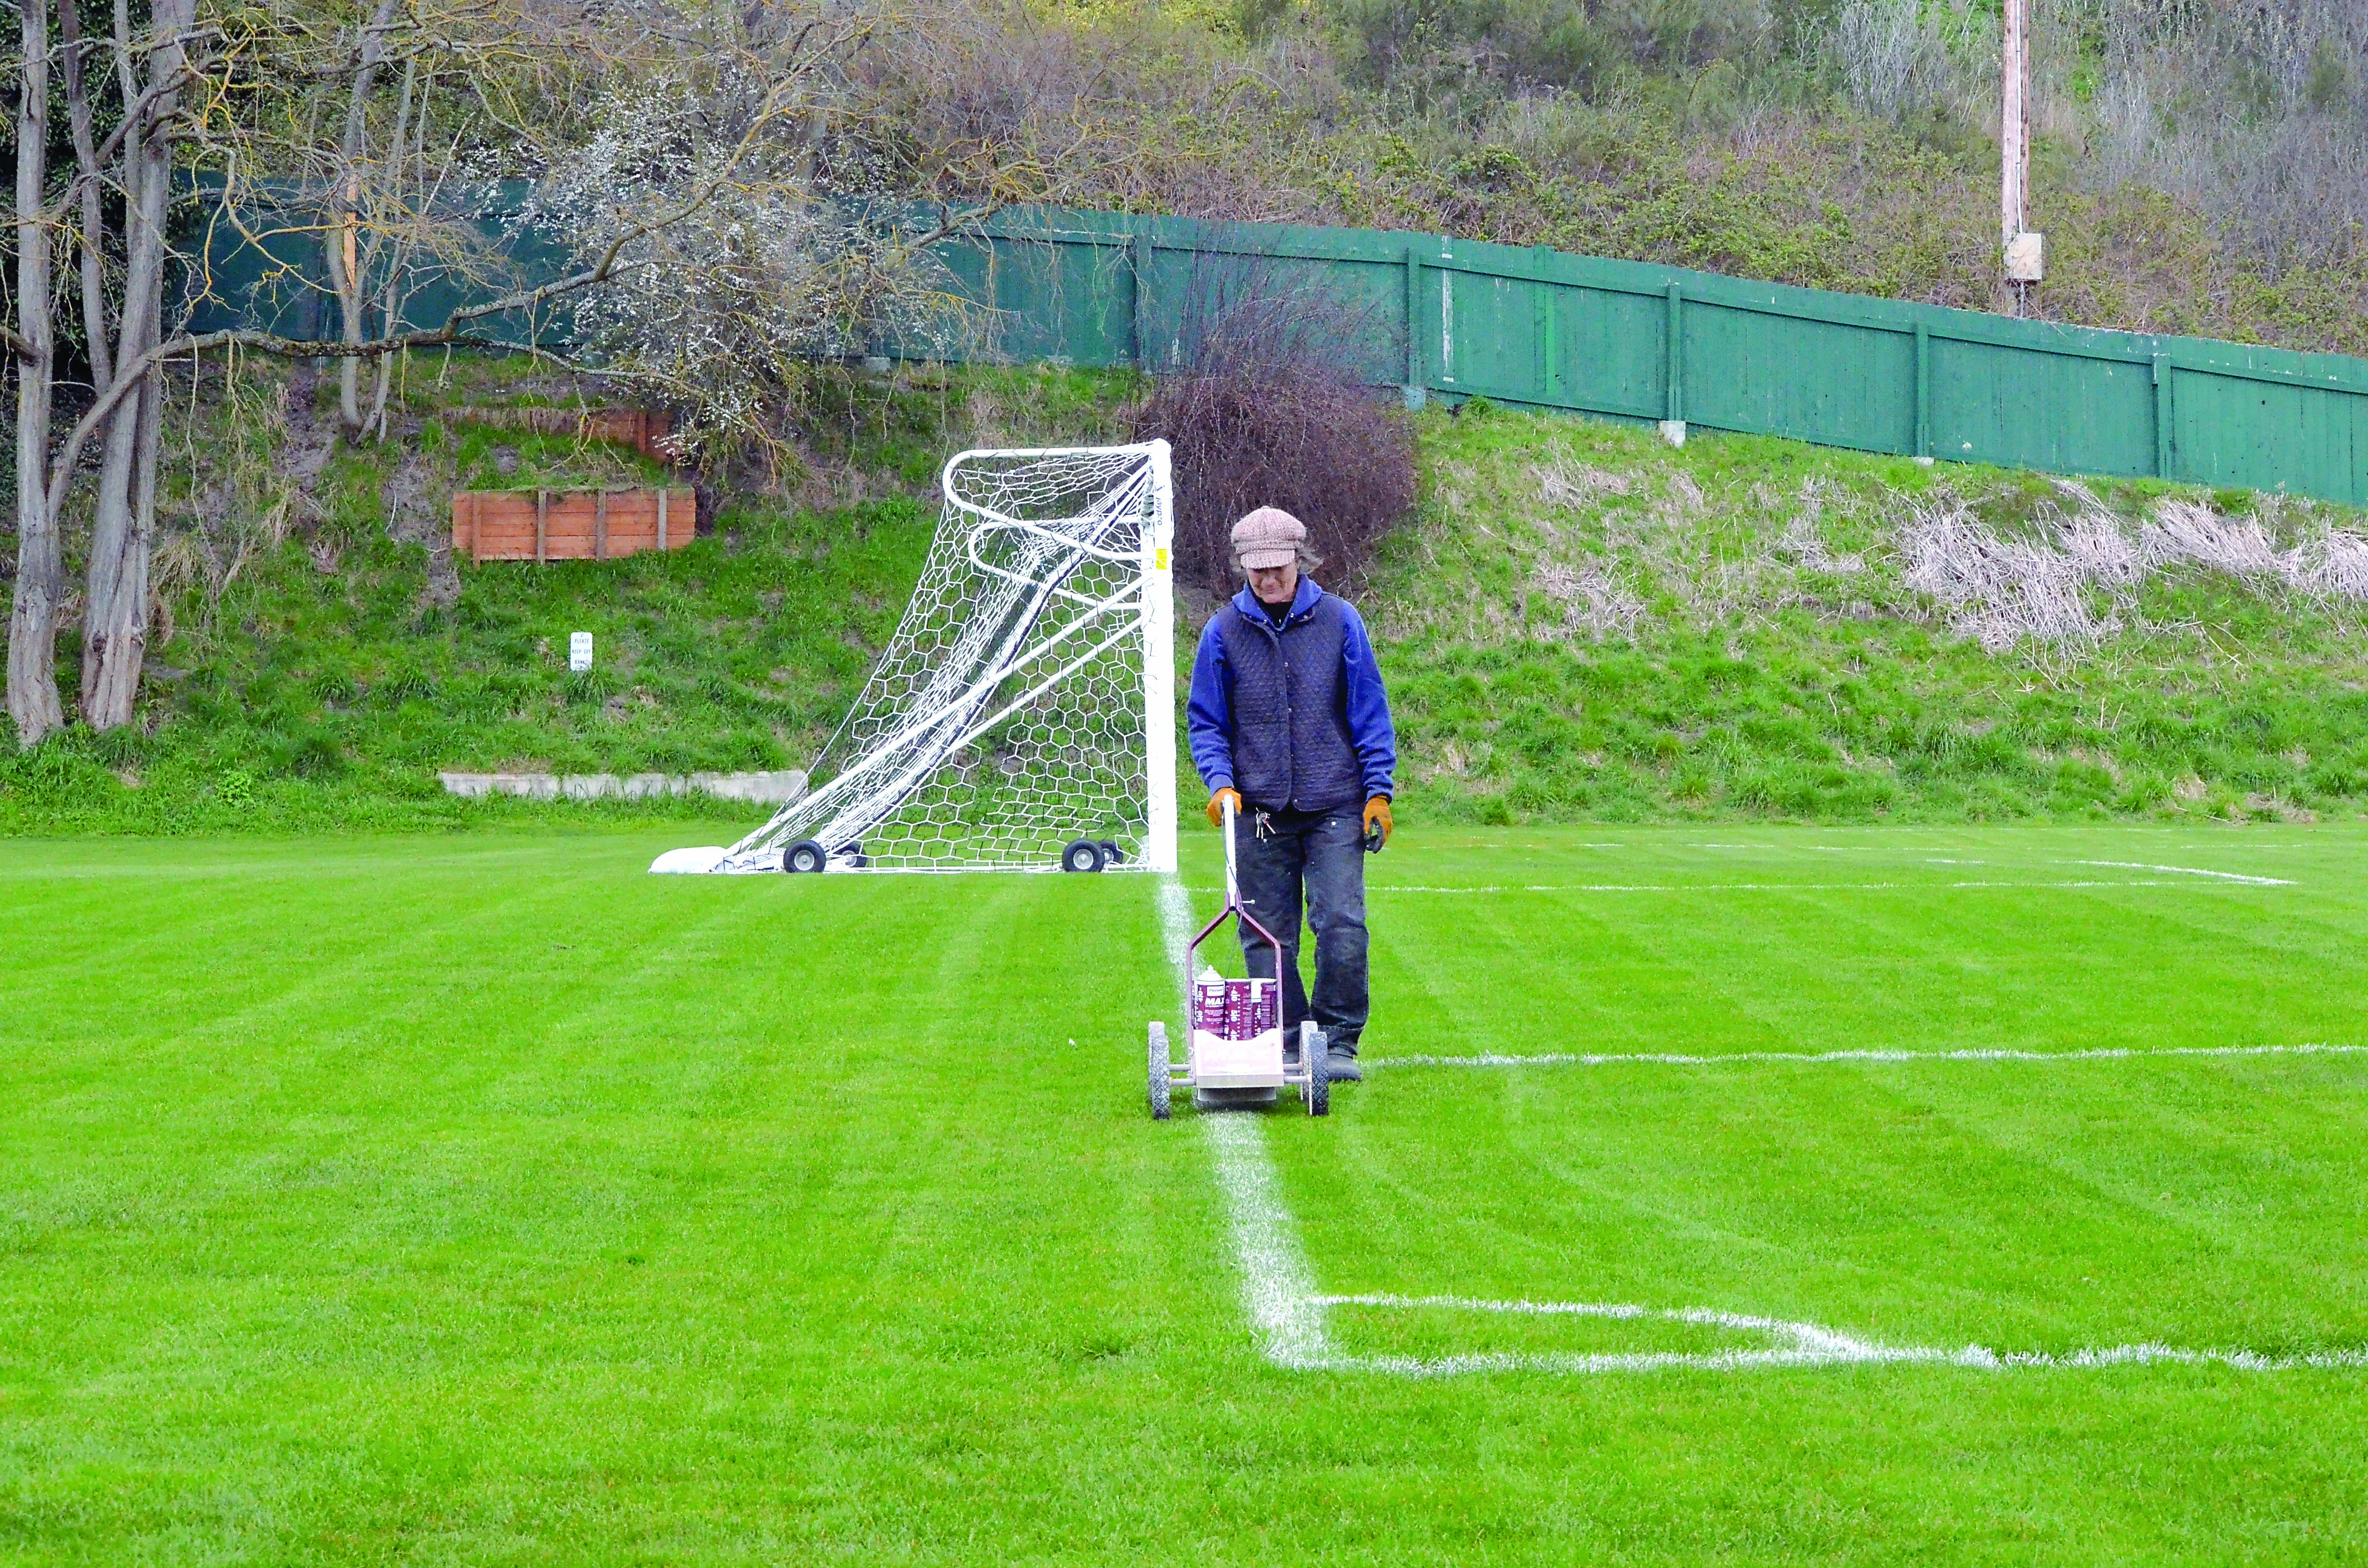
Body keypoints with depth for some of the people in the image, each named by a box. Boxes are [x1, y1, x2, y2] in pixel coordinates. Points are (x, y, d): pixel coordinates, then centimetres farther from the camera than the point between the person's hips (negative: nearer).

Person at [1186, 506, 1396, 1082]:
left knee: (1342, 926, -9)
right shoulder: (1223, 632, 4)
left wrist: (1378, 792, 2)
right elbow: (1205, 720, 9)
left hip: (1334, 807, -1)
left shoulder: (1339, 621, 3)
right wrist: (1219, 781, -7)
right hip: (1258, 810, 1)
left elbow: (1370, 712, 7)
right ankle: (1282, 1042, 13)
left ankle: (1338, 1042, 2)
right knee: (1267, 936, 3)